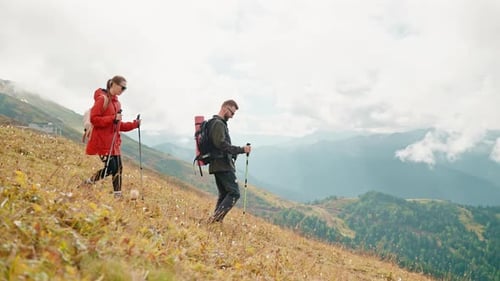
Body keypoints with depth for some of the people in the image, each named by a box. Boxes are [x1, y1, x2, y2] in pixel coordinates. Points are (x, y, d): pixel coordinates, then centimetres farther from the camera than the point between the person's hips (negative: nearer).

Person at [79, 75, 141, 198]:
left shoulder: (116, 102, 16)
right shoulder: (102, 99, -11)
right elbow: (93, 119, -18)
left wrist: (134, 124, 10)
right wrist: (113, 118, -23)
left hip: (114, 142, 9)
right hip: (102, 141, -9)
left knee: (118, 168, 5)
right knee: (110, 168, -11)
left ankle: (118, 195, 10)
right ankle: (86, 184, 6)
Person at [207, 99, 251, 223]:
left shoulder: (219, 123, 22)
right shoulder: (218, 124, -12)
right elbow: (221, 144, -23)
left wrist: (234, 153, 20)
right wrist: (241, 149, -22)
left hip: (218, 165, 11)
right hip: (223, 165, -11)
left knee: (224, 194, 13)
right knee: (234, 193, -13)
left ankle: (215, 221, 9)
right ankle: (215, 218, -19)